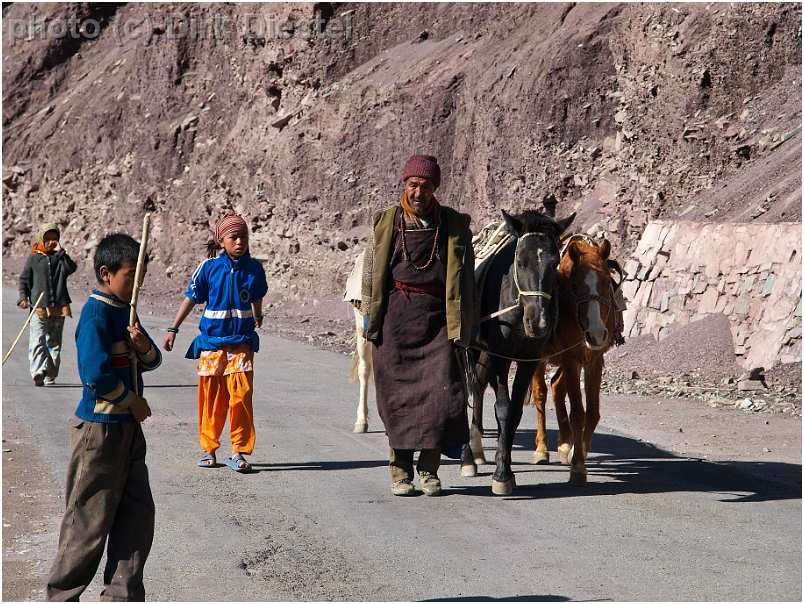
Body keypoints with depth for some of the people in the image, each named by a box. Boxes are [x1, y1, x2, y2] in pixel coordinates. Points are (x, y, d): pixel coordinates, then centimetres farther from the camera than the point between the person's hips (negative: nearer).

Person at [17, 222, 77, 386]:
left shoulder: (60, 258, 7)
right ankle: (38, 373, -27)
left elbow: (71, 268, -13)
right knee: (37, 342, -17)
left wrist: (60, 252, -15)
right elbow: (24, 279, 6)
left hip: (59, 308, 3)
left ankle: (50, 378, 18)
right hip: (39, 309, -3)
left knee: (54, 344, 10)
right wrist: (23, 297, -7)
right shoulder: (33, 259, 2)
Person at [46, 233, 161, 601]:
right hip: (100, 430, -9)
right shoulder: (96, 314, -17)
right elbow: (96, 374, -26)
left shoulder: (125, 311, 11)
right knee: (90, 521, 0)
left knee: (138, 515, 9)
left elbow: (151, 362, 16)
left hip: (128, 427, 9)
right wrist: (133, 401, -12)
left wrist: (143, 347, -8)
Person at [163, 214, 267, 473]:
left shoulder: (254, 268, 2)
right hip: (211, 342, 0)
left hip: (241, 342, 0)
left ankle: (240, 452, -1)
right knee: (211, 398, 6)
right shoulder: (209, 267, -4)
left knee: (241, 396, -9)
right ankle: (208, 448, 20)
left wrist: (258, 318, 38)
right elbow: (190, 299, 5)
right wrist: (173, 329, 5)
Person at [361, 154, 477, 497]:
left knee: (441, 391, -7)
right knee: (397, 394, 2)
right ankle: (400, 470, 12)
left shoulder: (454, 226, 5)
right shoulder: (386, 223, 5)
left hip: (437, 320, 0)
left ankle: (429, 468, 7)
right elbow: (372, 273, 8)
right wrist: (370, 319, 3)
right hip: (396, 319, 0)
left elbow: (464, 279, 6)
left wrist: (460, 326, 1)